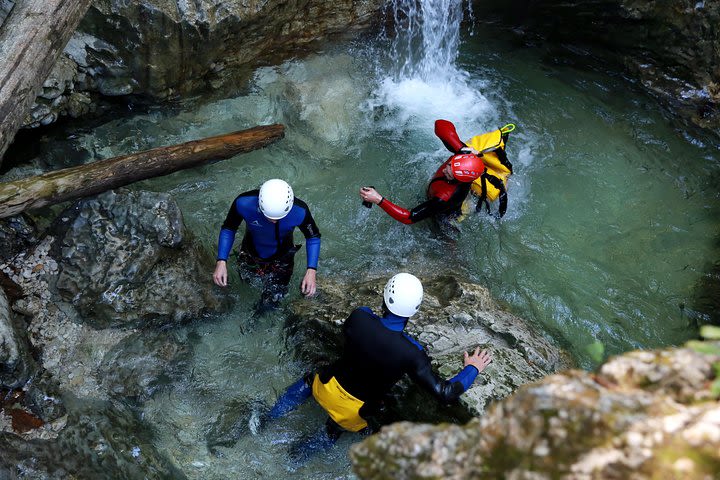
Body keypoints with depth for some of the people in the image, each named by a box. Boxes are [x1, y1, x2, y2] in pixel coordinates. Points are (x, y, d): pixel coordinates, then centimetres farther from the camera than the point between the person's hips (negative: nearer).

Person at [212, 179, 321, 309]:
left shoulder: (299, 211, -36)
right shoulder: (243, 203, -35)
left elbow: (314, 237, -17)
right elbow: (228, 229, -16)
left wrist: (311, 271, -29)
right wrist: (221, 261, -27)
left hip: (281, 262, -1)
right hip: (251, 254, 1)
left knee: (269, 304, 8)